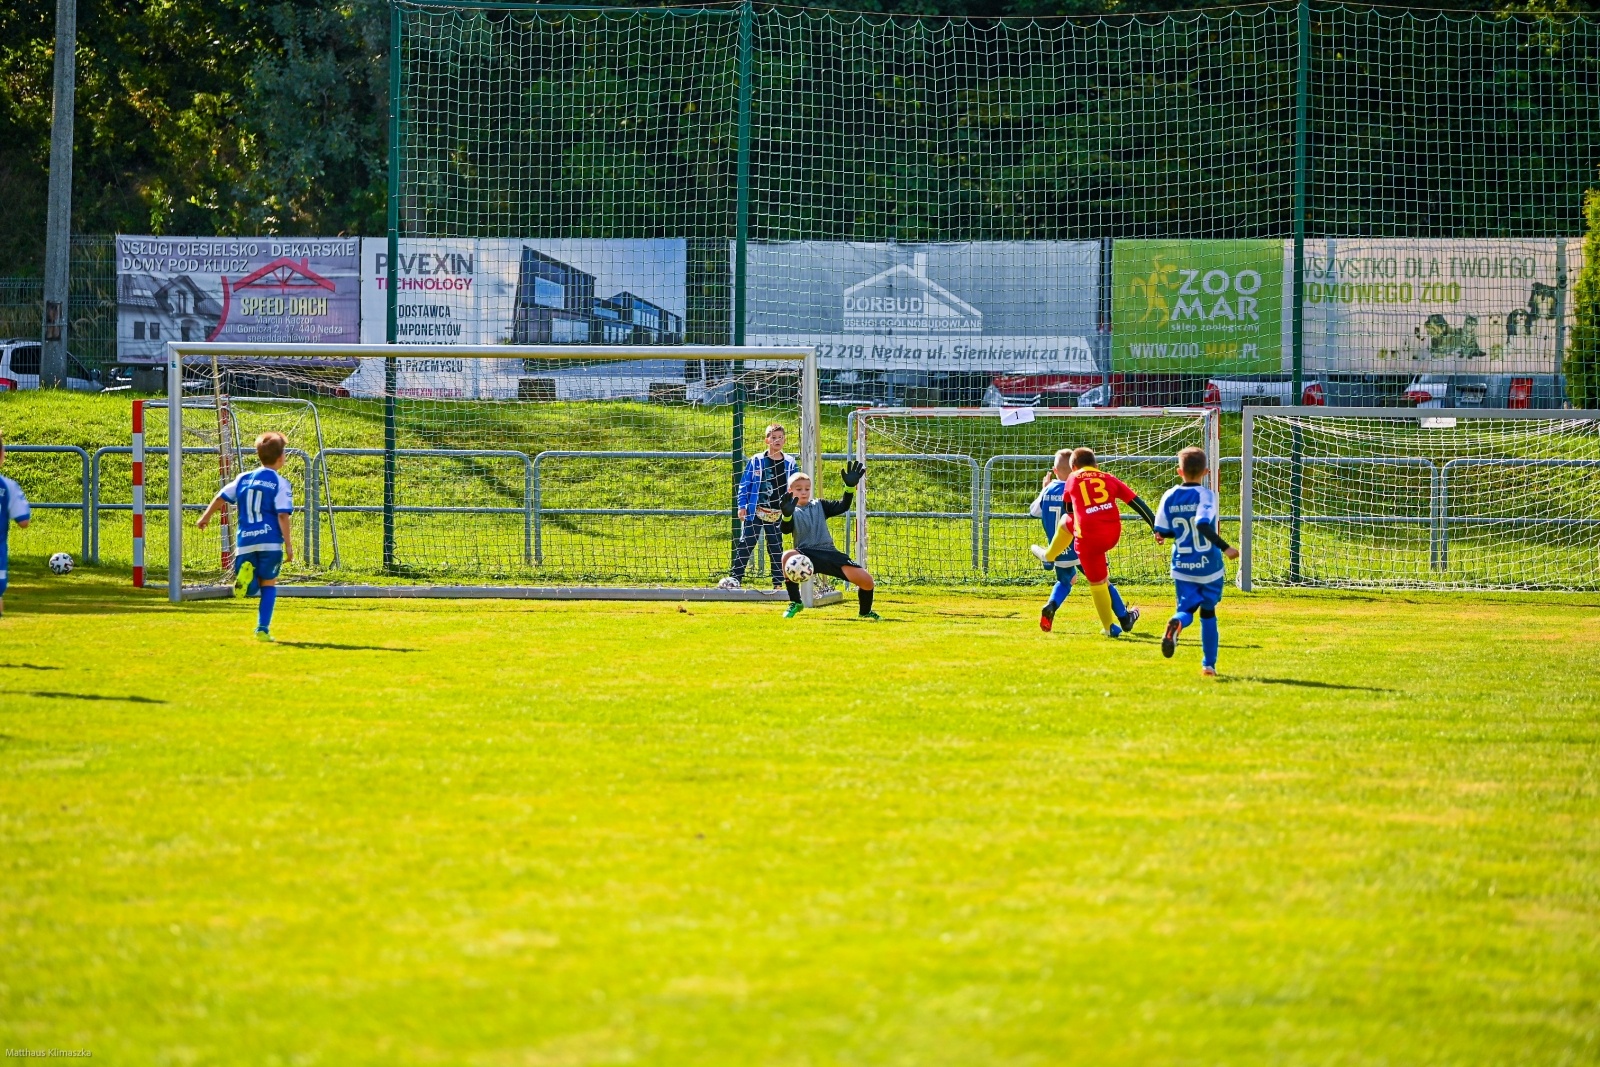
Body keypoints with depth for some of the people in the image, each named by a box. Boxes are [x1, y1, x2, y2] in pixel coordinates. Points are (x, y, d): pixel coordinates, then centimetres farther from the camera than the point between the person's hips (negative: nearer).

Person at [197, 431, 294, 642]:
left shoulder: (244, 479, 12)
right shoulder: (280, 483, -2)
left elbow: (221, 497, 16)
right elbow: (282, 515, -9)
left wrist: (206, 517, 32)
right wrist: (288, 544, -7)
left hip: (245, 540, 3)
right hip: (270, 540, -3)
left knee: (252, 587, 10)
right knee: (268, 584, 9)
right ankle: (262, 628, -1)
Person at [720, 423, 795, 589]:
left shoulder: (789, 464, 3)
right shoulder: (756, 461, -3)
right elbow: (744, 484, 1)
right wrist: (742, 506, -4)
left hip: (777, 514, 2)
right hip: (756, 512, -2)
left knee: (776, 548, 8)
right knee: (746, 544, -4)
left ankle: (778, 581, 12)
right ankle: (735, 577, -2)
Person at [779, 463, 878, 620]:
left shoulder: (819, 506, 15)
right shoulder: (793, 512, 5)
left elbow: (842, 507, 3)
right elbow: (785, 529, -14)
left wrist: (850, 487, -11)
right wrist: (787, 515, -36)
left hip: (829, 553, 3)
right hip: (806, 554, -3)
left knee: (866, 580, -11)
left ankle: (866, 612, 23)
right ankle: (794, 603, -17)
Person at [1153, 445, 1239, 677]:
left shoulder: (1170, 497, 0)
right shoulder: (1206, 495, -11)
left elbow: (1161, 532, 2)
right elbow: (1203, 524, -27)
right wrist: (1225, 547, -25)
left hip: (1182, 568, 2)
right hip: (1208, 565, -2)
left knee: (1186, 609, 8)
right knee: (1208, 613, 14)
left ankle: (1176, 624, -30)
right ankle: (1209, 664, 13)